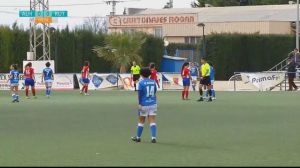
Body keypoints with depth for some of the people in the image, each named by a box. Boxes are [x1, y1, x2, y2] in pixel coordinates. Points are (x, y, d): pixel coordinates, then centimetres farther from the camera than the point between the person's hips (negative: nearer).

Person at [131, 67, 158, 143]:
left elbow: (140, 94, -10)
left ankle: (138, 137, 22)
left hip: (144, 104, -3)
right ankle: (153, 137, -9)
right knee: (152, 121, 1)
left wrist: (139, 104, -6)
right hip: (153, 104, 3)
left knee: (141, 121, 9)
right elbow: (155, 92, 11)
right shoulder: (153, 82, 3)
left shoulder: (141, 83, -9)